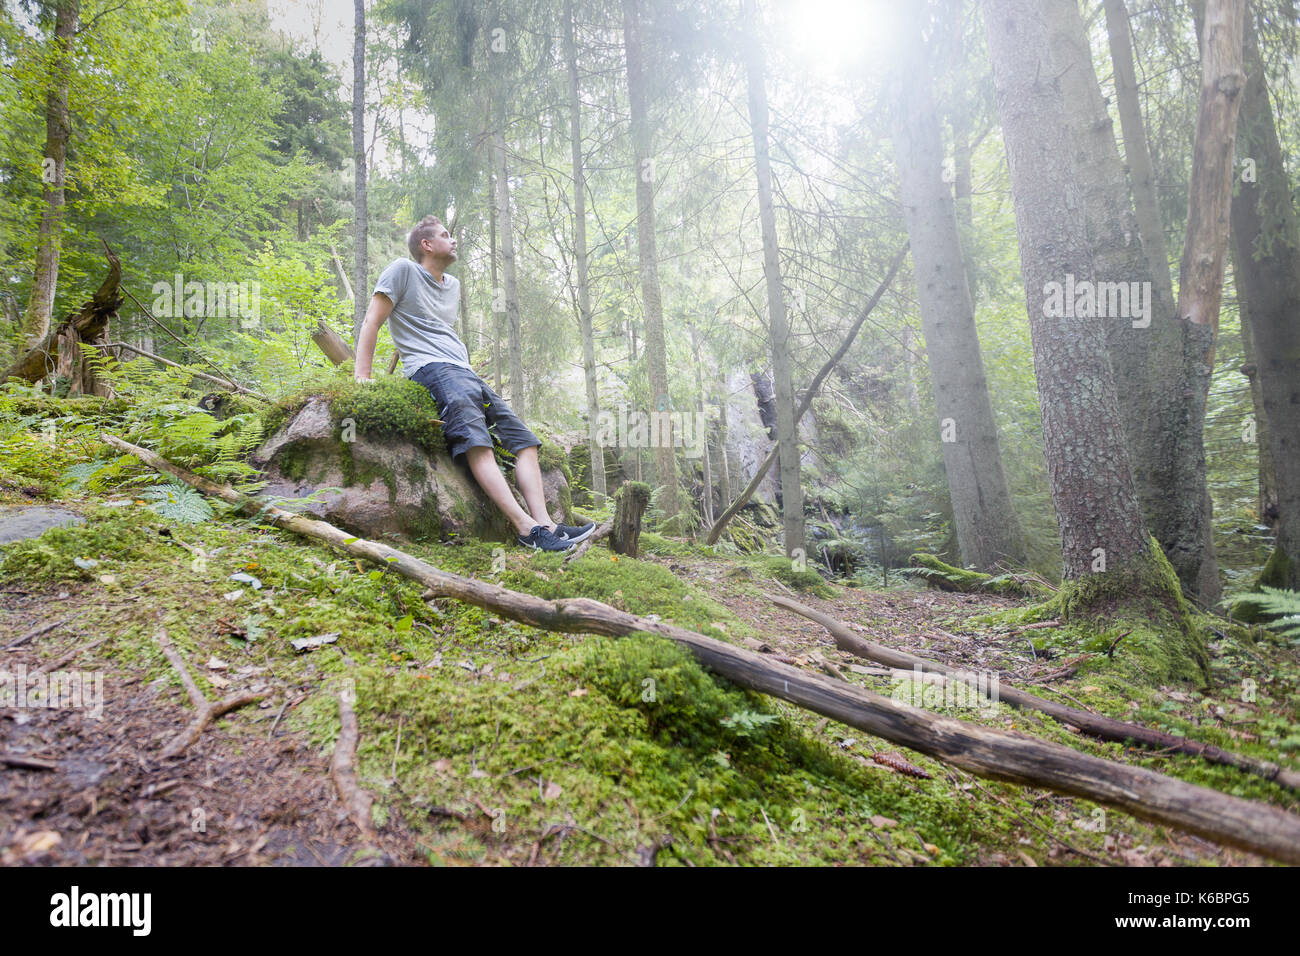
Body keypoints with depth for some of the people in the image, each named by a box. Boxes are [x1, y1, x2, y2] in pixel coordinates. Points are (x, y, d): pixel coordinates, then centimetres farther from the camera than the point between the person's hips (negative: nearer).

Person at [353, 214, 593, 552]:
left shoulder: (453, 285, 29)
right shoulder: (403, 270, 7)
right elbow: (372, 322, 1)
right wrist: (362, 376, -9)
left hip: (465, 373, 8)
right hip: (430, 369, -8)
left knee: (523, 437, -11)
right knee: (476, 440, -31)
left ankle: (544, 522, -25)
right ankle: (526, 526, -44)